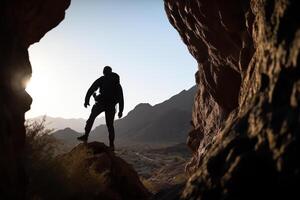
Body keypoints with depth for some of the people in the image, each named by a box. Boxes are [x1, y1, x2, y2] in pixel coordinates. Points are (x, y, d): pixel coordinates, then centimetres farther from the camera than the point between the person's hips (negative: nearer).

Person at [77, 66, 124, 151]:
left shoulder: (101, 79, 10)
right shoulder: (117, 82, 21)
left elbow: (91, 89, -1)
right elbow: (121, 97, 19)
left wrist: (86, 100, 1)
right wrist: (121, 110, 19)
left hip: (101, 103, -3)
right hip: (111, 106, 3)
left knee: (91, 118, 12)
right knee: (110, 125, 8)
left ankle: (85, 136, 1)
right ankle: (111, 145, -1)